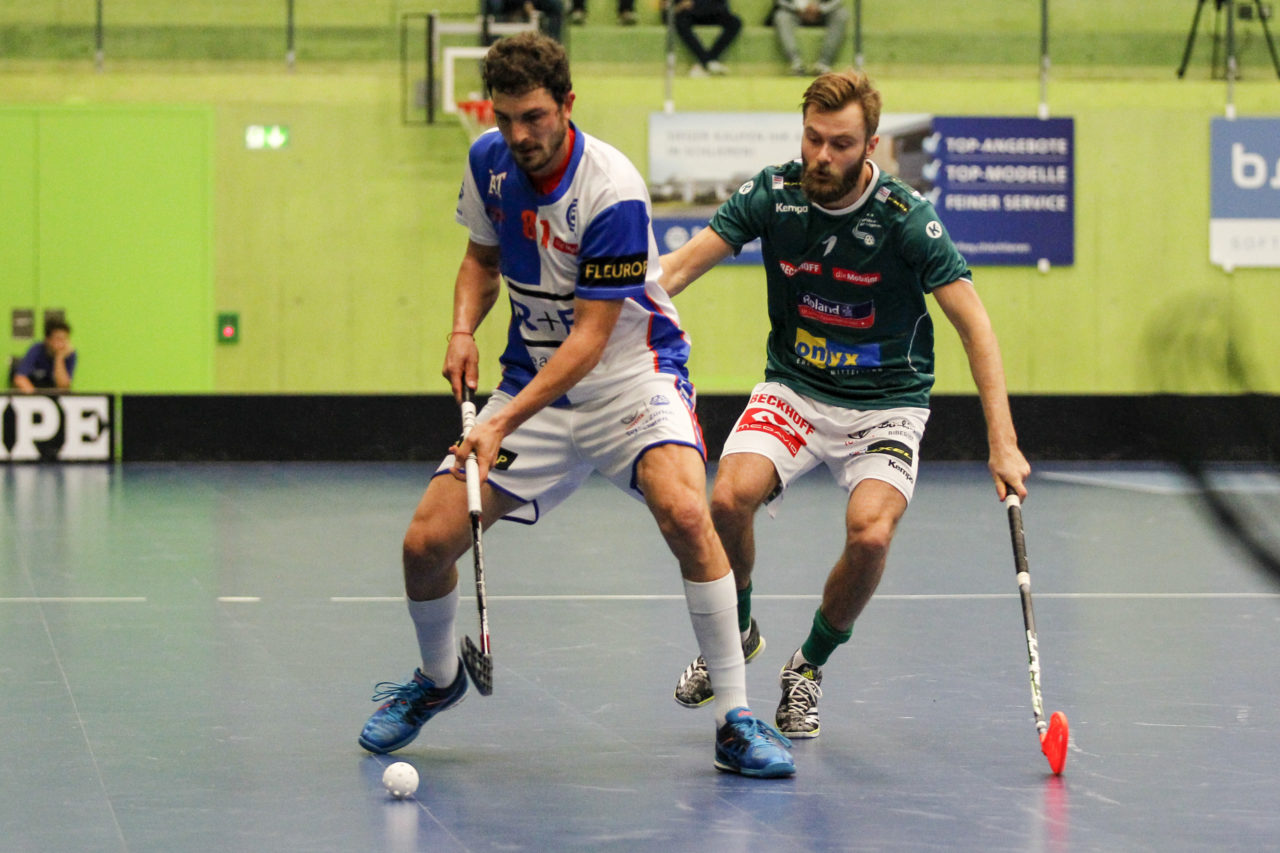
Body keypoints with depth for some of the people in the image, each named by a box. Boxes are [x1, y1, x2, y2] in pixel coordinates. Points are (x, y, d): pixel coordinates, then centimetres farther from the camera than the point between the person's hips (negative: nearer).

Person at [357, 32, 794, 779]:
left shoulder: (613, 194, -24)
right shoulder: (490, 162, -5)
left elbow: (590, 338, -23)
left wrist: (504, 423, -30)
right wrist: (464, 330, -6)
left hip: (630, 375, -5)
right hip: (533, 382, 5)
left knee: (685, 512, -33)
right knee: (427, 543, -7)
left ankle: (737, 720, -22)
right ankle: (438, 678, 26)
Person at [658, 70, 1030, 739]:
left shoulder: (904, 218, -18)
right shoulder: (772, 194, -9)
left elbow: (974, 326, -16)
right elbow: (681, 267, -7)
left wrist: (1002, 445, -22)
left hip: (886, 402, -2)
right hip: (793, 389, 2)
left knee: (870, 534, -27)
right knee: (730, 497, -24)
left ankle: (809, 665, 3)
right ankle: (736, 633, 8)